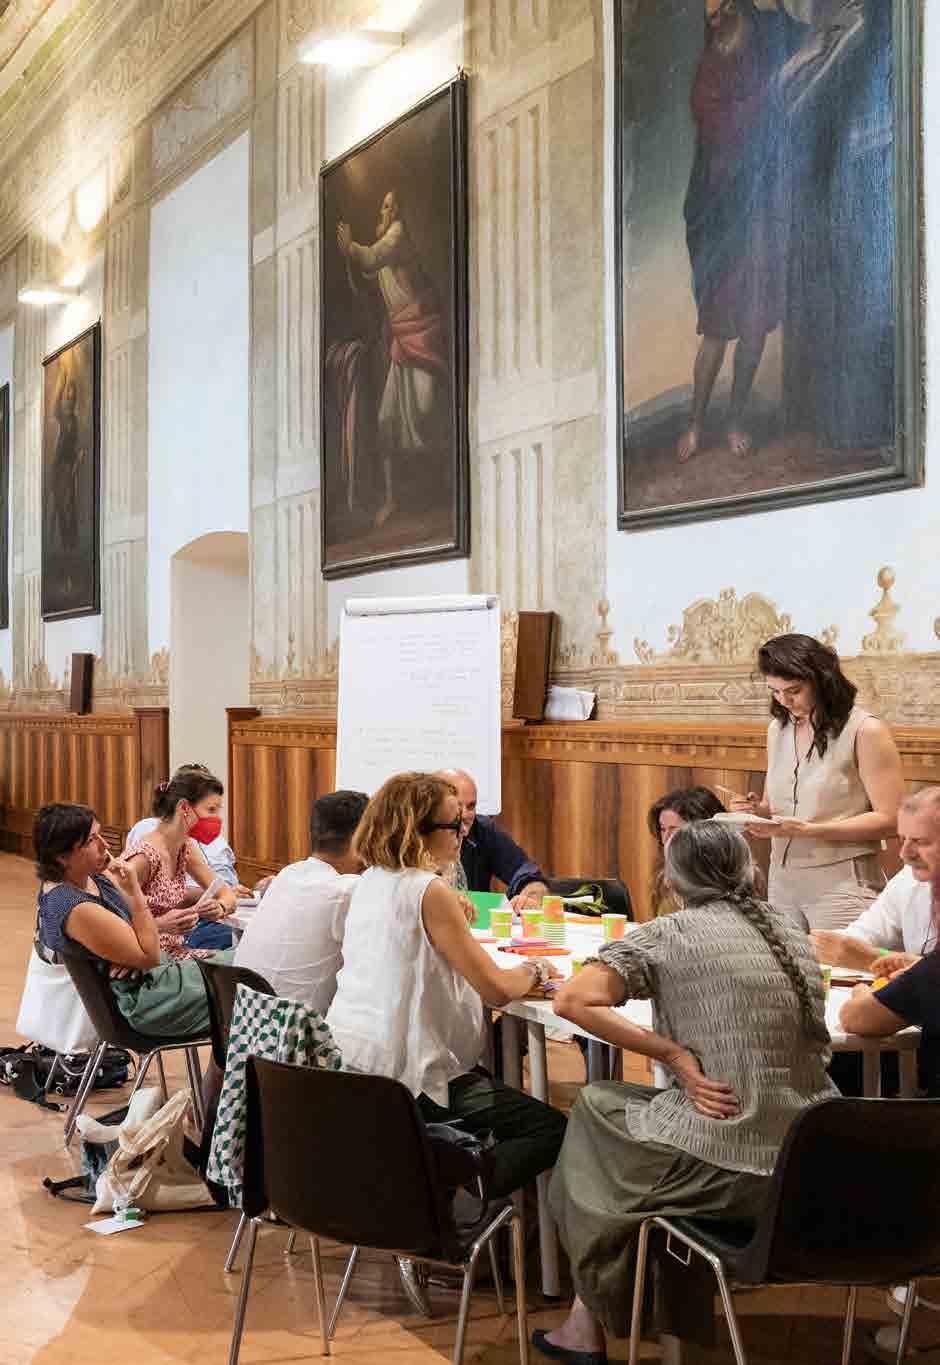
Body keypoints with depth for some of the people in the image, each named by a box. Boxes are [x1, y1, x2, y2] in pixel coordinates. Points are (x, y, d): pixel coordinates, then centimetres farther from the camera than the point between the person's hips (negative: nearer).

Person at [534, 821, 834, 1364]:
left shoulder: (671, 934, -5)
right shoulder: (793, 933, 11)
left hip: (727, 1172, -6)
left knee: (595, 1106, 21)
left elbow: (573, 1000, -15)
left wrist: (673, 1054, -13)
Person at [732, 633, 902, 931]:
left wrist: (809, 830, -20)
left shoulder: (866, 731, -9)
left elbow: (888, 819, -12)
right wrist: (759, 811, -3)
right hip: (782, 883, 5)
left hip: (840, 884, -5)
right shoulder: (777, 730, 11)